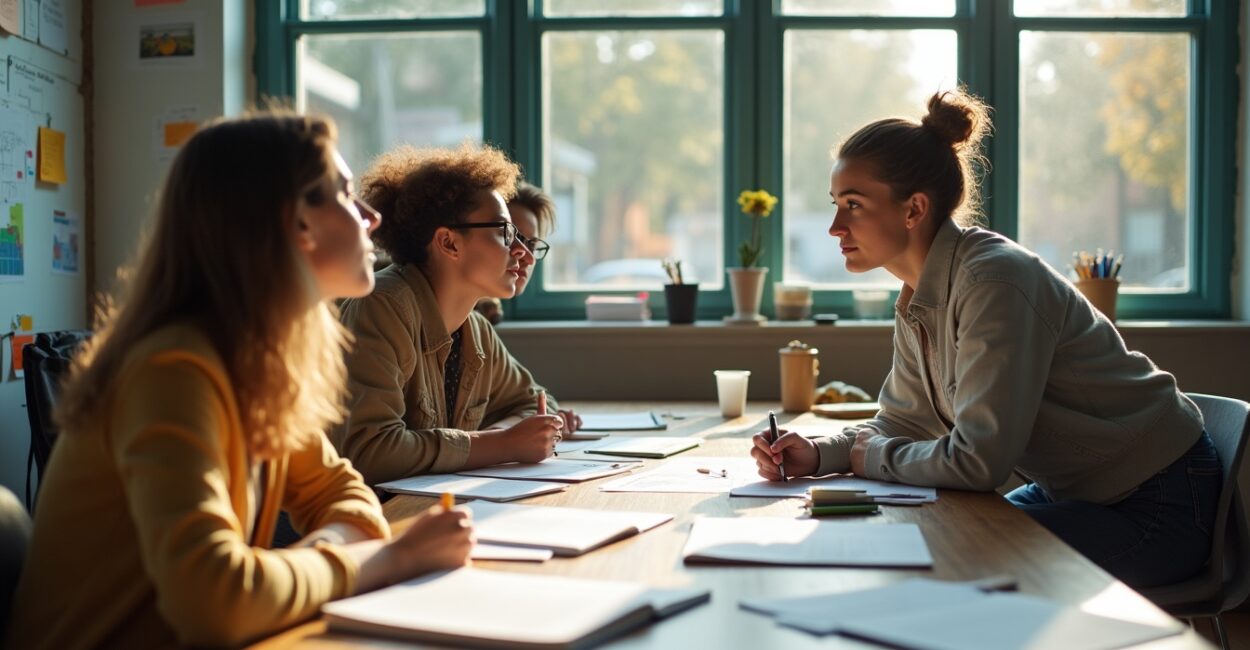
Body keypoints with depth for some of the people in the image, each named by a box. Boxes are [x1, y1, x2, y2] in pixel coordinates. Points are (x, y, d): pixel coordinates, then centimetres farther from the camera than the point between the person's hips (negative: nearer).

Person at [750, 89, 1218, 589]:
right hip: (1073, 491, 8)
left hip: (1153, 506, -8)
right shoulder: (920, 298, 0)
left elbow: (979, 460, -29)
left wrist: (875, 458, -13)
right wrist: (819, 455, -9)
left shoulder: (993, 281, -27)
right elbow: (901, 423, 9)